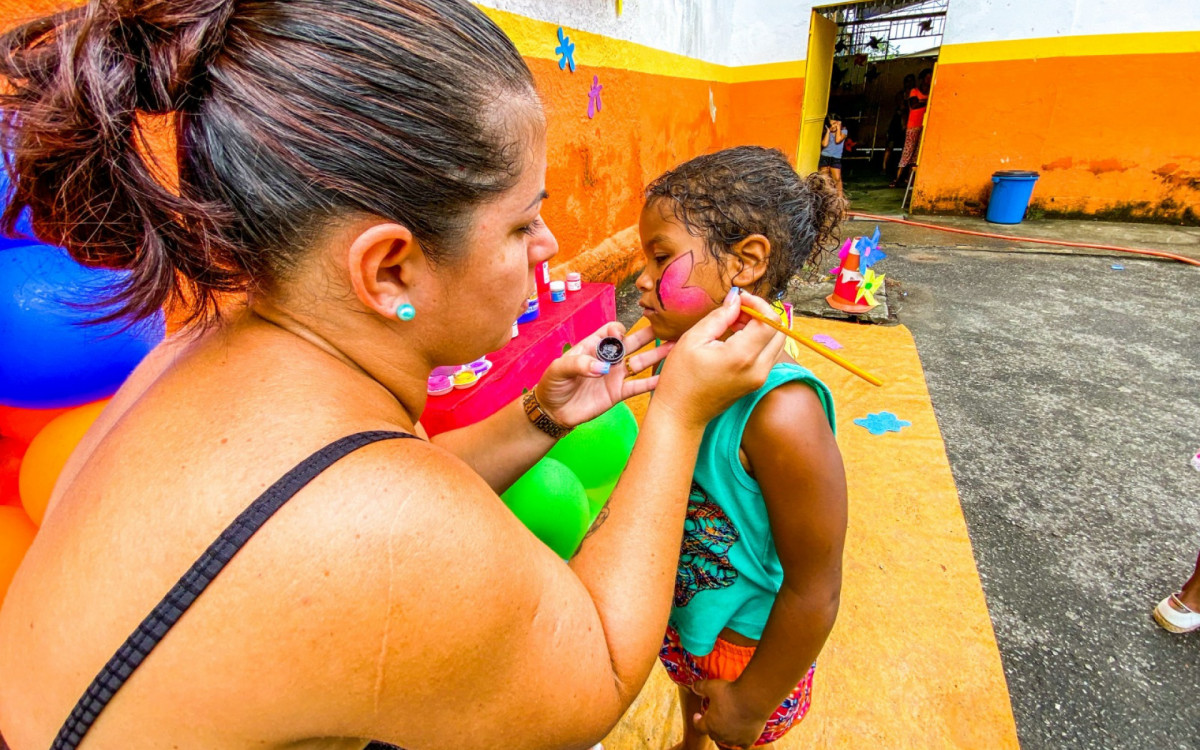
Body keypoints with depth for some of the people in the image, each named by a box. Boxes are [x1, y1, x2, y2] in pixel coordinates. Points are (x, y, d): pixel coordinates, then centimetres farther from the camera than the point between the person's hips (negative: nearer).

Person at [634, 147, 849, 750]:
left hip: (746, 640, -6)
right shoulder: (678, 359, -15)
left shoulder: (782, 413, -37)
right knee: (690, 700, 35)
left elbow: (814, 594, -27)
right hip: (680, 612, 6)